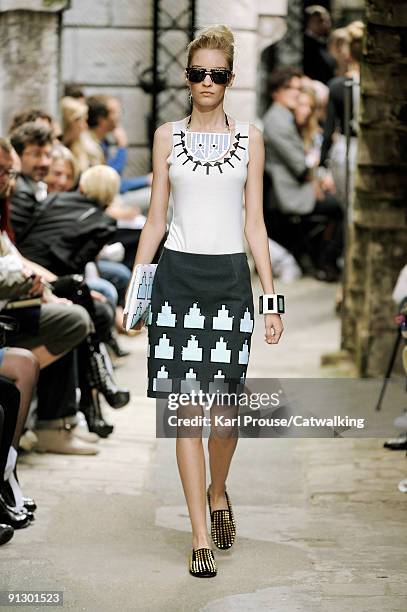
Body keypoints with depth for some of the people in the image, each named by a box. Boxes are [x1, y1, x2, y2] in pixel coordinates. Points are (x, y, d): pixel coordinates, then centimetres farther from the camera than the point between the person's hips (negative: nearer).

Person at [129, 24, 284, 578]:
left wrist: (272, 298, 2)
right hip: (177, 276, 0)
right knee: (188, 409, -4)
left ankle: (217, 492, 33)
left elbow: (255, 224, 7)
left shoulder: (249, 137, 7)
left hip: (231, 277, 1)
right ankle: (200, 537, 1)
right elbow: (155, 220, 8)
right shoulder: (168, 136, 6)